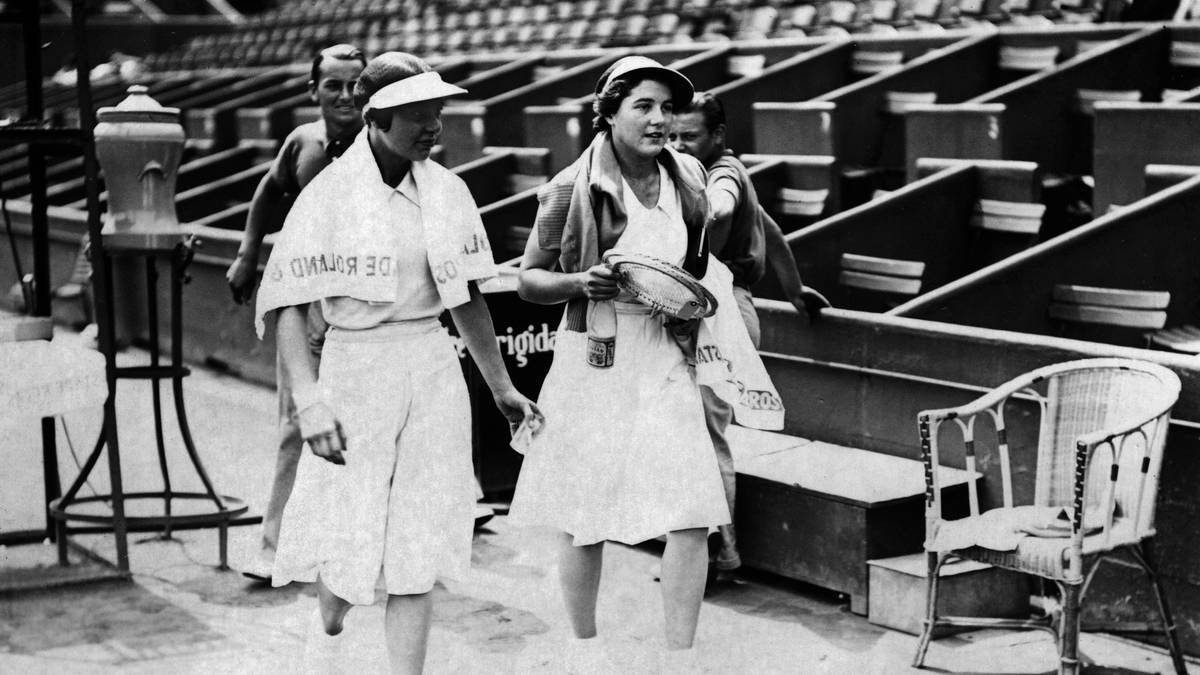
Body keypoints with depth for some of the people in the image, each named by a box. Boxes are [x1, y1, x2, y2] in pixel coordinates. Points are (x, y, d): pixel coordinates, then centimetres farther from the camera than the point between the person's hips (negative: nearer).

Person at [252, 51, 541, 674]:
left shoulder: (447, 191, 5)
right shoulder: (330, 194, -9)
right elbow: (286, 306, -10)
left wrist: (501, 387, 20)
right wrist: (310, 404, -21)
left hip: (434, 370, 4)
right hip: (355, 370, -4)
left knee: (417, 552, 4)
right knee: (348, 545, -1)